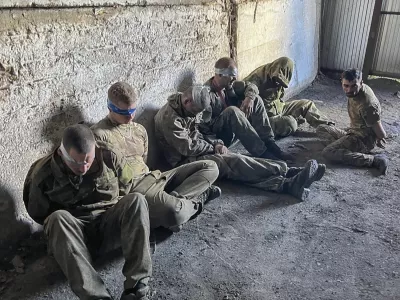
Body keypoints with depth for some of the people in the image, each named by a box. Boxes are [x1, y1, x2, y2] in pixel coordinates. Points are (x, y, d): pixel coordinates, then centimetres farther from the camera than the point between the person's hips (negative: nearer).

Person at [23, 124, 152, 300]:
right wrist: (62, 224, -2)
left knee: (136, 200, -28)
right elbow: (38, 214, 7)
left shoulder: (109, 158, -6)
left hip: (109, 227, 1)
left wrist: (114, 210, 3)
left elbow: (125, 187, 12)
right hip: (71, 233, 0)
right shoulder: (43, 173, -8)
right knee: (58, 218, -34)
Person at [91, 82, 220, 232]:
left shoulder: (140, 129, 16)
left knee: (210, 167, 0)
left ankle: (173, 200, -19)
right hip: (130, 186, -8)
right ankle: (195, 201, -3)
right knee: (174, 213, -38)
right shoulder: (99, 134, -7)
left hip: (151, 177, 8)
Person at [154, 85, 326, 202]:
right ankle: (290, 173, -30)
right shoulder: (169, 117, -21)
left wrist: (214, 146, -1)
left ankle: (288, 184, -31)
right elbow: (188, 148, -22)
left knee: (237, 162, -16)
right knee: (235, 163, -26)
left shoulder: (189, 109, 7)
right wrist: (213, 148, -9)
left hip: (199, 151, 8)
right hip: (185, 161, -8)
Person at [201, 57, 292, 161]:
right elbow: (203, 128, -27)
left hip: (234, 132, 8)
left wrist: (249, 98, -10)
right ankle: (262, 153, -33)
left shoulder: (228, 85, 2)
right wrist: (216, 143, -42)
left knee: (256, 99, -1)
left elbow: (250, 86, 13)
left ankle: (269, 144, -13)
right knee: (232, 111, -35)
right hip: (219, 136, -8)